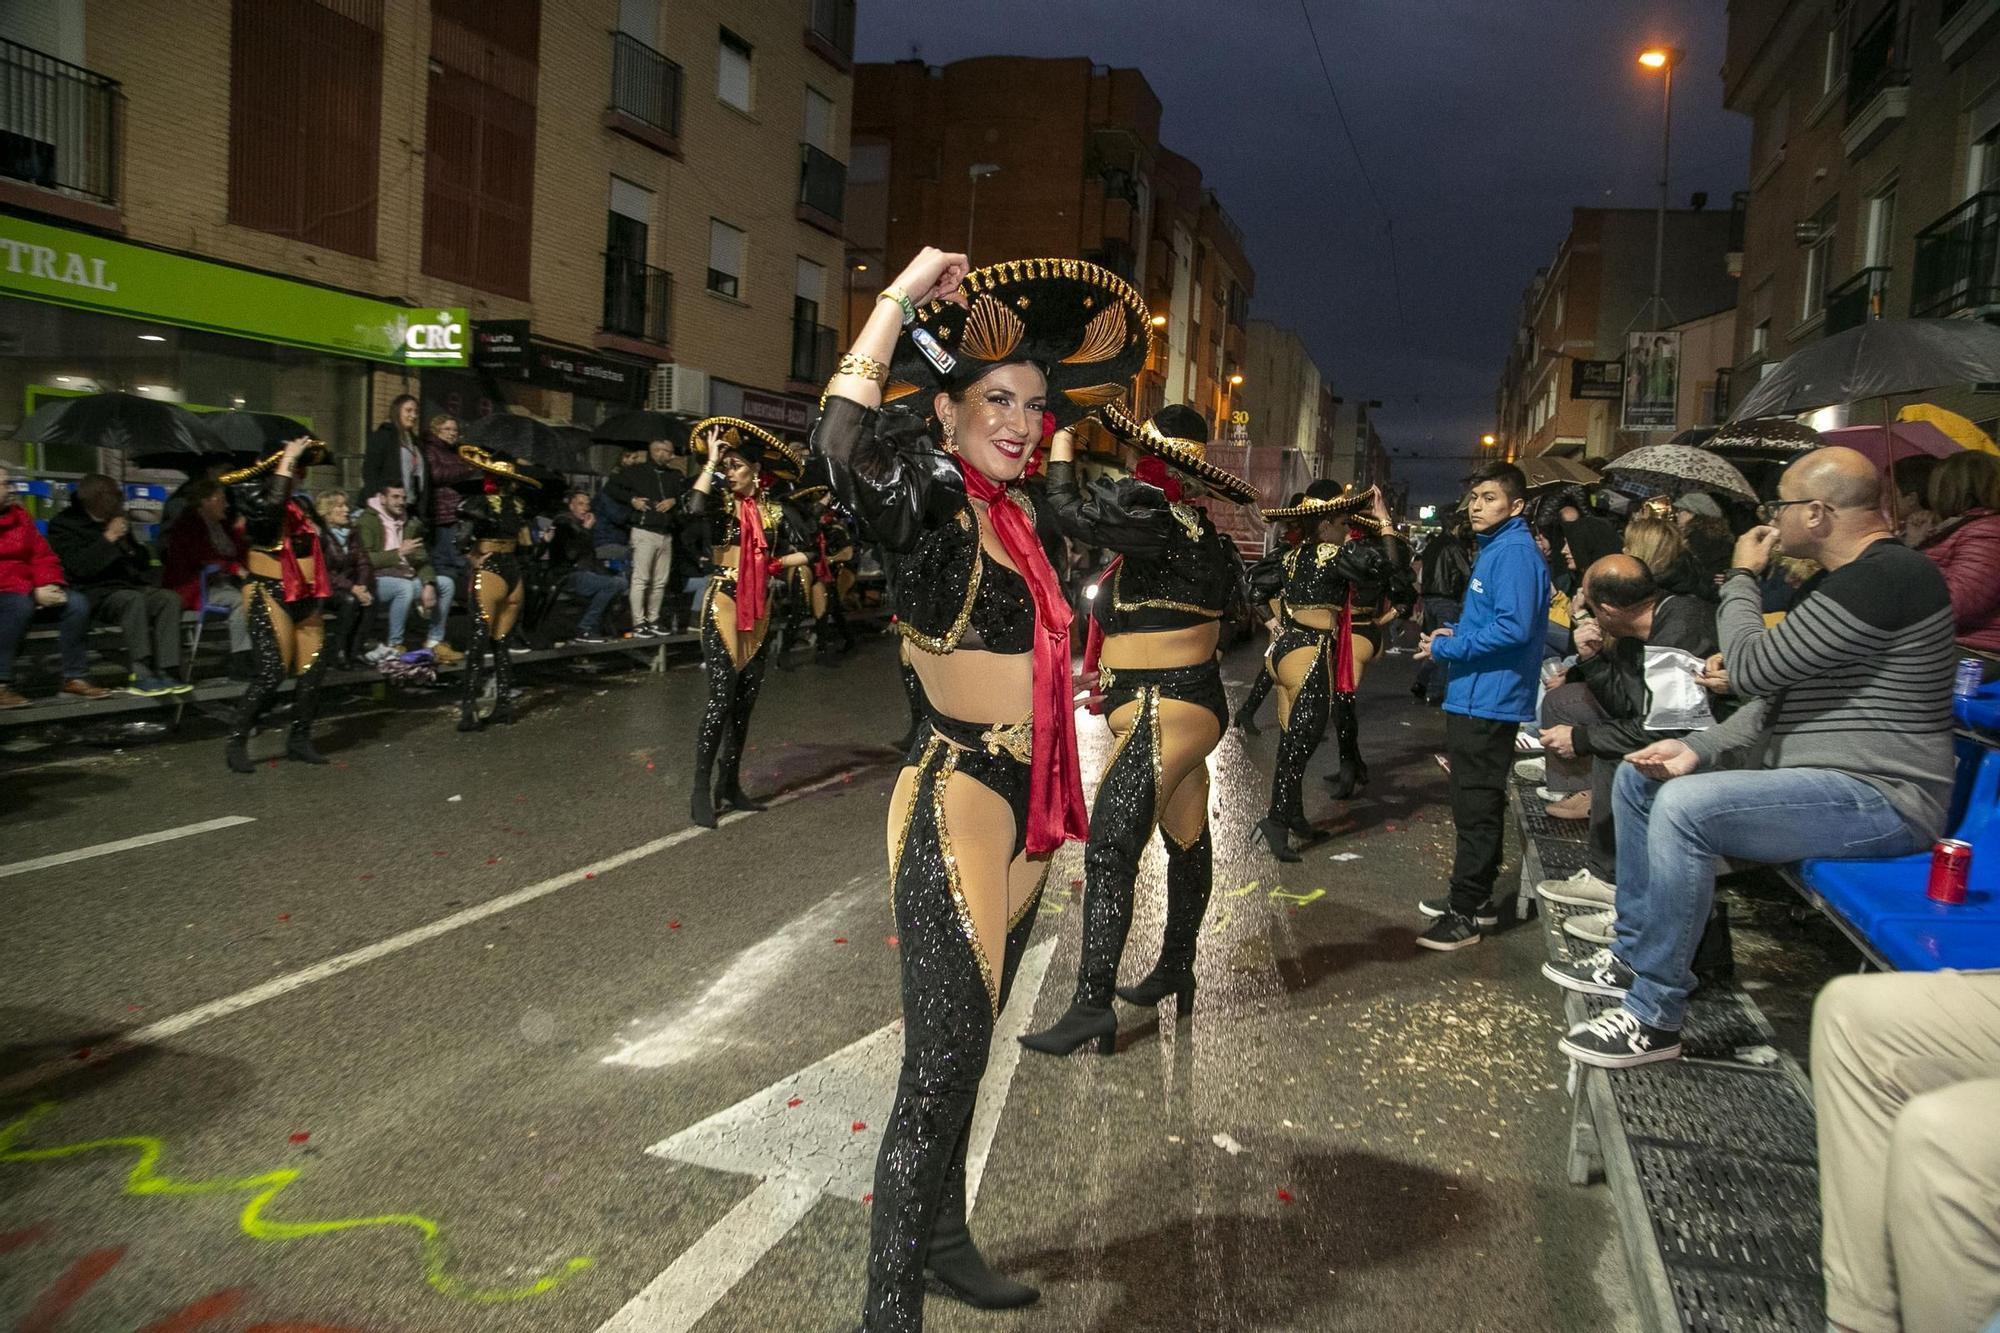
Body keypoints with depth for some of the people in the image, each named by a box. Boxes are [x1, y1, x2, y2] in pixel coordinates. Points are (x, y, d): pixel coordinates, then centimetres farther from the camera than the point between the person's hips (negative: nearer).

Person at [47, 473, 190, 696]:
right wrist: (108, 539, -14)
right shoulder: (64, 525, 3)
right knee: (134, 600, -36)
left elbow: (142, 560, 34)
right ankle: (140, 676, -41)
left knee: (169, 598, -21)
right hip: (94, 594, -7)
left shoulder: (117, 521, 22)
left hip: (129, 587, 7)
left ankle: (164, 672, -30)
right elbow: (79, 567, -14)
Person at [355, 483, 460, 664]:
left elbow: (422, 559, 5)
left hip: (406, 578, 7)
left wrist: (428, 585, -12)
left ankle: (434, 642, -3)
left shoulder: (411, 523, 13)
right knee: (404, 587, -36)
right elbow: (365, 559, -19)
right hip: (376, 580, -7)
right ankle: (393, 647, -27)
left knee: (447, 583, -7)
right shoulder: (367, 521, -6)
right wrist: (398, 553, -23)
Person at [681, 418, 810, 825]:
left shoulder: (774, 512, 8)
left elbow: (801, 554, 12)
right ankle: (701, 789, -6)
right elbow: (692, 508, -26)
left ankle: (729, 784, 18)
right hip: (722, 607, -5)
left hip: (759, 612, 5)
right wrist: (711, 462, -18)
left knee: (745, 700, 9)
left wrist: (774, 563, -4)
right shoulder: (721, 505, -3)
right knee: (721, 698, -12)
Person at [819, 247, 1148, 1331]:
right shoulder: (933, 507, -14)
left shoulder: (1021, 513, 9)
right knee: (941, 1064, -6)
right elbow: (847, 441, -35)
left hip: (1024, 809, 9)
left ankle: (941, 1240, 38)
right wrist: (904, 294, -29)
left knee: (964, 1047, 20)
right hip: (955, 807, -8)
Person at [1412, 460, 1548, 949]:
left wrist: (1447, 648, -17)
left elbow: (1514, 628, -26)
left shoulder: (1515, 552, -16)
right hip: (1474, 698, 11)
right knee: (1477, 803, 18)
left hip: (1488, 701, -11)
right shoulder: (1495, 548, 16)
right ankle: (1476, 896, 30)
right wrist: (1457, 635, 8)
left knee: (1476, 808, -5)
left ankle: (1464, 914, 2)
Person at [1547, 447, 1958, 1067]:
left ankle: (1654, 1019, -20)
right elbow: (1777, 698, 17)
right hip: (1812, 774, 11)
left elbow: (1752, 670, -21)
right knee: (1637, 778, 11)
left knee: (1684, 804, -30)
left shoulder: (1889, 576, -19)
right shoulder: (1833, 582, 14)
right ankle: (1632, 954, 17)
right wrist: (1699, 747, 2)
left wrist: (1741, 579, -6)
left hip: (1881, 797, -11)